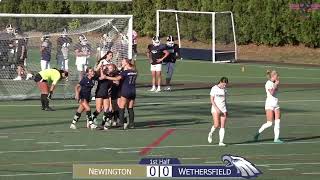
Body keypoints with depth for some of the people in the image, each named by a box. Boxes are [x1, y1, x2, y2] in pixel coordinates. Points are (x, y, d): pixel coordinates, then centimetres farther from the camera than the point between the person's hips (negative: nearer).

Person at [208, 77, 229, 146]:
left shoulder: (224, 90, 10)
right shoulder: (214, 88, -5)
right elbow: (212, 100, -7)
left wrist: (226, 111, 15)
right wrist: (217, 109, -16)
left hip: (223, 109, 4)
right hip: (215, 109, -4)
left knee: (222, 126, -4)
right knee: (216, 125, -15)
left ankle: (221, 142, -3)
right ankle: (210, 133, 16)